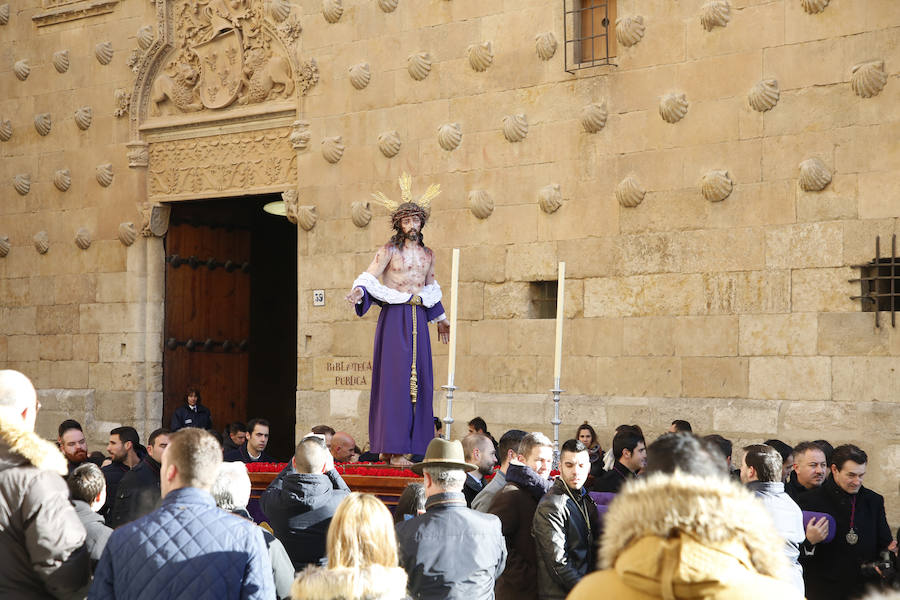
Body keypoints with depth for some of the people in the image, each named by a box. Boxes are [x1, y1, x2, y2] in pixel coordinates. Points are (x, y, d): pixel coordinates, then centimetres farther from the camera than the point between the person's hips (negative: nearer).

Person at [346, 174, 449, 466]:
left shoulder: (427, 254, 15)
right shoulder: (389, 251, -1)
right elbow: (369, 278, -9)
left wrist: (441, 318, 31)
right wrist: (359, 291, -30)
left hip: (418, 320, 6)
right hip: (394, 319, -5)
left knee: (419, 380, 1)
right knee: (395, 378, -10)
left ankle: (412, 442, 5)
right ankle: (393, 448, -11)